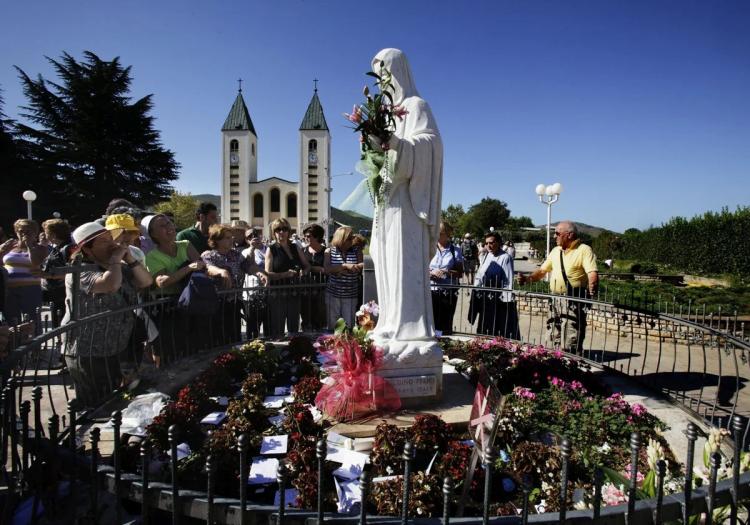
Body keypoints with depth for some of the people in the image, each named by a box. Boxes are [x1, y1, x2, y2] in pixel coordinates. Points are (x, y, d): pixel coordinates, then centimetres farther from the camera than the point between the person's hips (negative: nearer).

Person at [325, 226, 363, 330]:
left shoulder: (357, 252, 4)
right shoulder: (329, 251, 2)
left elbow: (360, 270, -6)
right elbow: (327, 269, -12)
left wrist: (338, 270, -15)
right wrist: (346, 266, -22)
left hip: (351, 295, 0)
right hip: (333, 294, 0)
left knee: (349, 324, 2)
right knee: (332, 324, 7)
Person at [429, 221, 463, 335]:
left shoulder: (455, 251, 3)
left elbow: (460, 273, 3)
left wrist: (447, 272, -15)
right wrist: (432, 273, -15)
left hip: (449, 292, -1)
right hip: (432, 291, 1)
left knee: (446, 324, 7)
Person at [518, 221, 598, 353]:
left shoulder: (584, 250, -7)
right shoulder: (556, 251, 15)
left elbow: (593, 273, -18)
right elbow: (543, 270, 20)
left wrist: (592, 288, -34)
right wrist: (527, 279, 7)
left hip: (574, 301, -8)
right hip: (556, 300, 8)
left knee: (571, 341, -11)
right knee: (555, 339, 14)